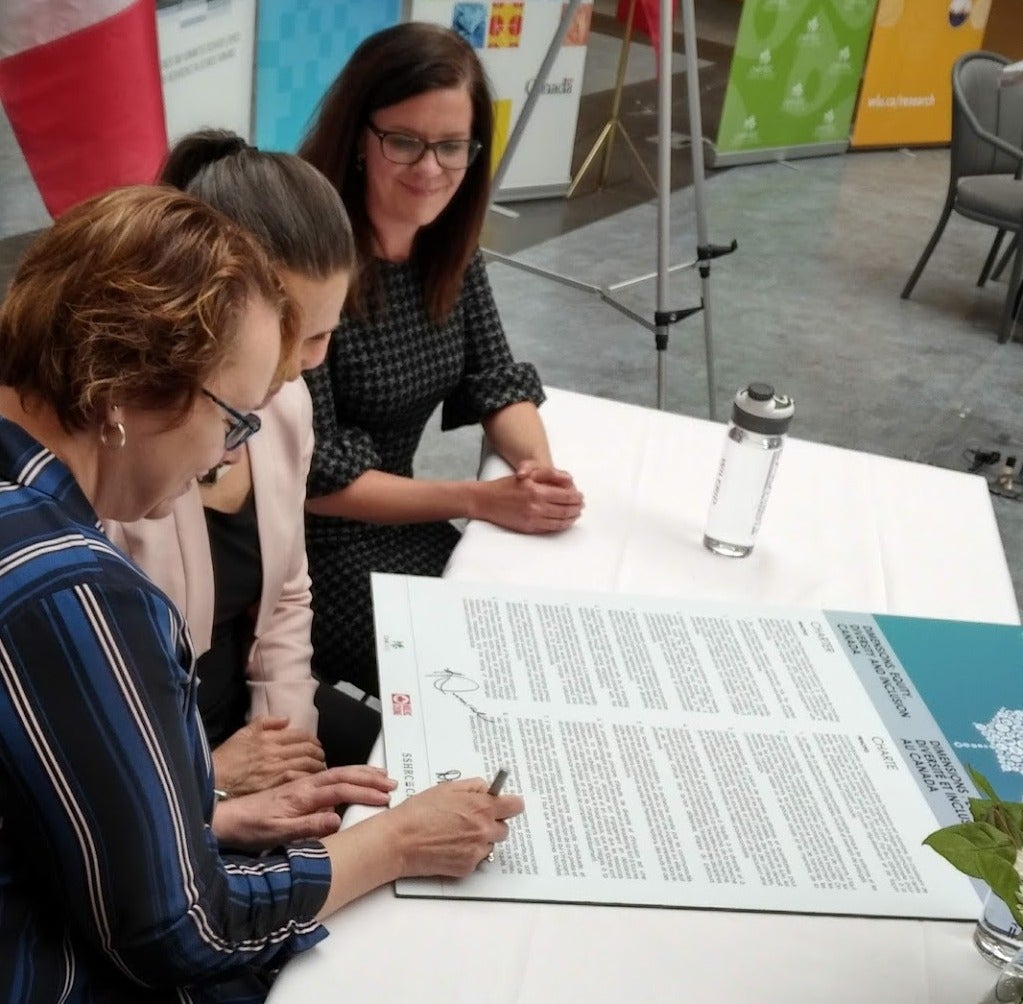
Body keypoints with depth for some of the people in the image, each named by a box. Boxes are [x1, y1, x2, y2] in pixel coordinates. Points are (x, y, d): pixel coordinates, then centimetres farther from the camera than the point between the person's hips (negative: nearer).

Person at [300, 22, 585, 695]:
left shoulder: (448, 242, -2)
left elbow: (495, 378, 3)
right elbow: (308, 477, -20)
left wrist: (538, 465, -18)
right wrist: (479, 499, -24)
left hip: (396, 526, 7)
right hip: (300, 549, -6)